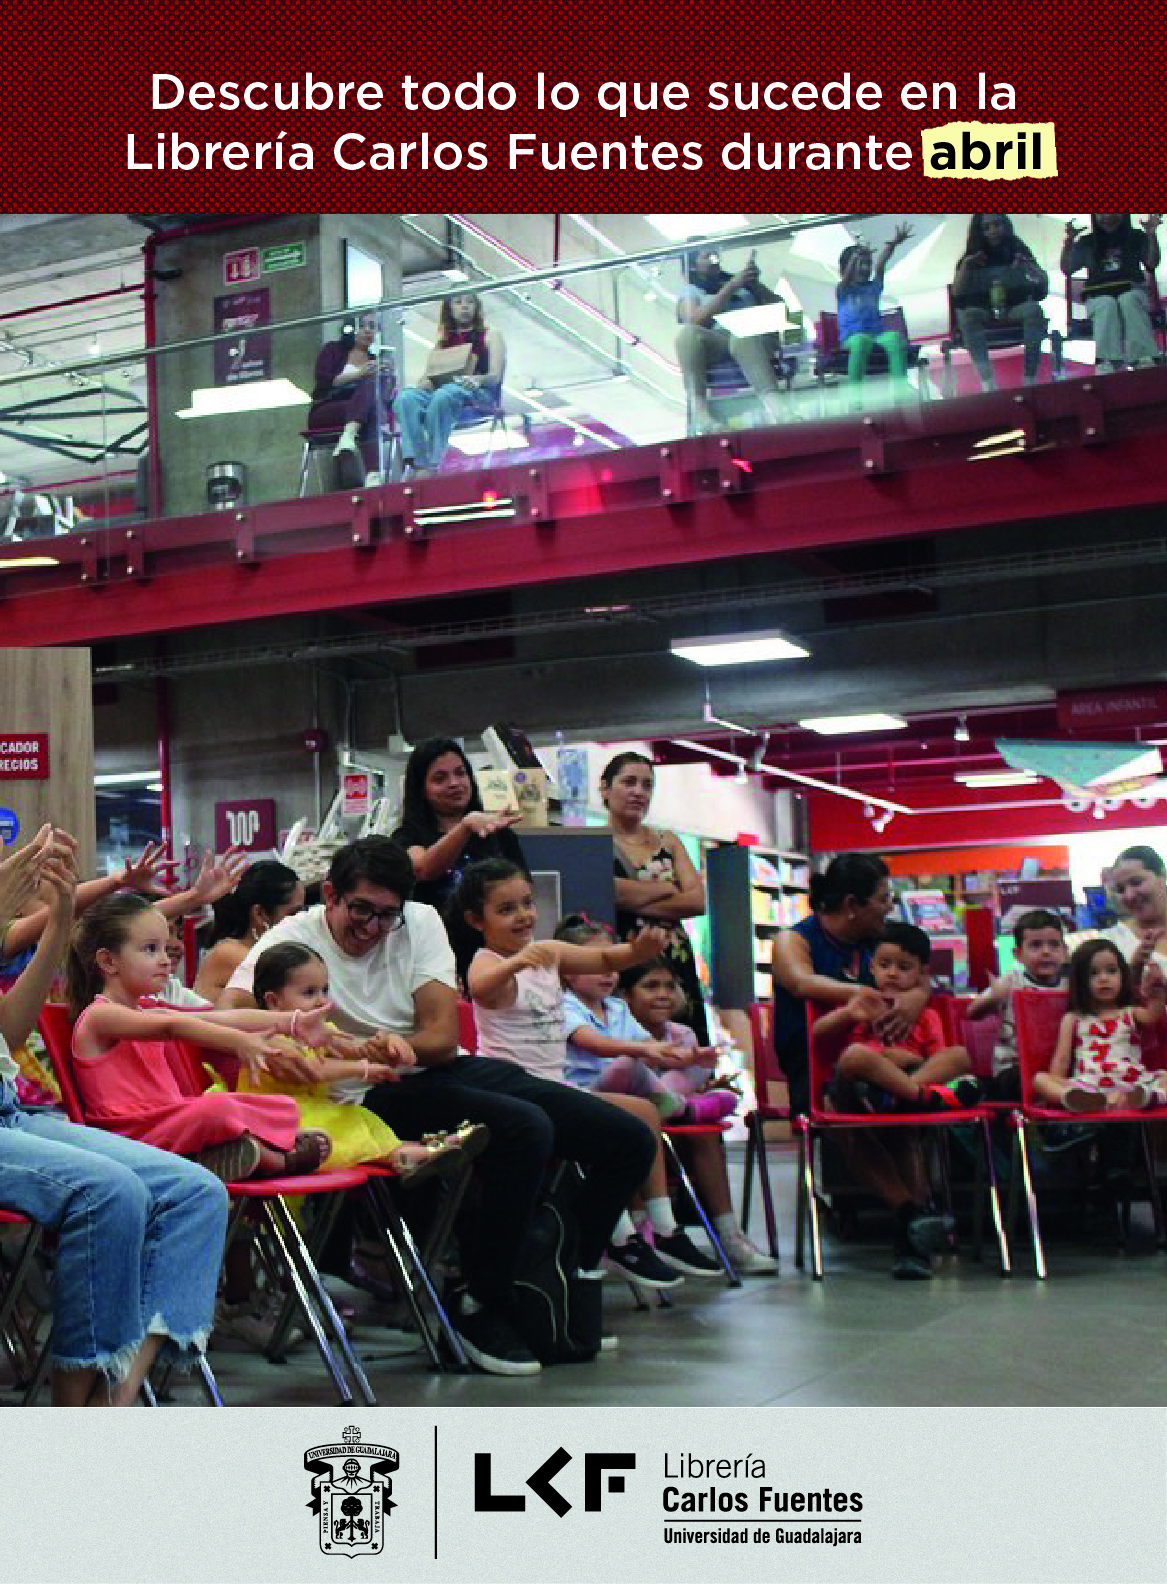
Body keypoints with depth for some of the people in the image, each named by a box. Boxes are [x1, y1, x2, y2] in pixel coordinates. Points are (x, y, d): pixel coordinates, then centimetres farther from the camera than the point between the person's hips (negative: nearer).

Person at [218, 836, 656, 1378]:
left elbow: (443, 1039, -3)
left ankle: (576, 1278, 12)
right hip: (380, 1095, -6)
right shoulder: (294, 937, -3)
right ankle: (480, 1306, -19)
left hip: (445, 1070, 6)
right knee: (525, 1129, -34)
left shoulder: (420, 922, 7)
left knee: (630, 1140, -5)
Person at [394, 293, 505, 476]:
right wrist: (424, 382, -6)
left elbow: (494, 377, 3)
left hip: (480, 394, -4)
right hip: (440, 390, 4)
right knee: (406, 397, -28)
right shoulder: (444, 341, 29)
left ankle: (433, 465, -43)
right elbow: (429, 375, 19)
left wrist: (476, 379, -19)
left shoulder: (490, 336, 18)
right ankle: (418, 465, -43)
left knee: (443, 395, -39)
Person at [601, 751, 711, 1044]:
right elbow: (607, 890, -17)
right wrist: (666, 889, -2)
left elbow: (697, 901, 5)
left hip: (676, 964, 5)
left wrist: (636, 901, -7)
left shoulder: (668, 841, 17)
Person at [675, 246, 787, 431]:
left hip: (753, 339, 1)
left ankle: (774, 407, -57)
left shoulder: (743, 283, 27)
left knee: (742, 338, -37)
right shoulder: (690, 291, 19)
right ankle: (699, 408, -45)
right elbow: (695, 320, -3)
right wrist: (732, 286, -6)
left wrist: (755, 284, 3)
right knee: (687, 332, -33)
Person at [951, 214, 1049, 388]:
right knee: (968, 315, -34)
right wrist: (965, 266, -14)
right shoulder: (973, 256, 8)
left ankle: (1030, 380, -37)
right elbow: (957, 293, 0)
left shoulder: (1017, 250, 7)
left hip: (1016, 309, 0)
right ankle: (988, 383, -47)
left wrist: (1029, 267, -19)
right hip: (985, 312, 0)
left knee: (1034, 309, -33)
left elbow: (1044, 282, 0)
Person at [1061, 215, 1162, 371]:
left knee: (1129, 301, -37)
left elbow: (1152, 264, 5)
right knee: (1108, 306, -37)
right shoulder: (1086, 243, 18)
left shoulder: (1136, 237, 17)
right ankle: (1108, 365, -59)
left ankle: (1144, 360, -56)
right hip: (1099, 297, 0)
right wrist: (1069, 241, -3)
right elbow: (1067, 269, 11)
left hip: (1132, 292, 0)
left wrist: (1151, 235, -8)